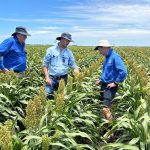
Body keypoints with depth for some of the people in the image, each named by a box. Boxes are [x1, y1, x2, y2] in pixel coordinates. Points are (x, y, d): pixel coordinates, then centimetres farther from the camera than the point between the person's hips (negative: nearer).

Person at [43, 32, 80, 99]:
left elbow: (73, 66, 8)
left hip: (63, 78, 2)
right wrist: (47, 77, -8)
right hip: (52, 78, -2)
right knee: (48, 96, -9)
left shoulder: (69, 52, 7)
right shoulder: (51, 50, 1)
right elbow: (45, 65, 2)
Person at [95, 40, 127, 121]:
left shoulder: (115, 57, -15)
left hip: (110, 87, -9)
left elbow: (123, 72, -22)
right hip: (104, 85, 9)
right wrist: (101, 80, 15)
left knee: (105, 108, -14)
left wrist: (115, 83, -18)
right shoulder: (107, 58, 13)